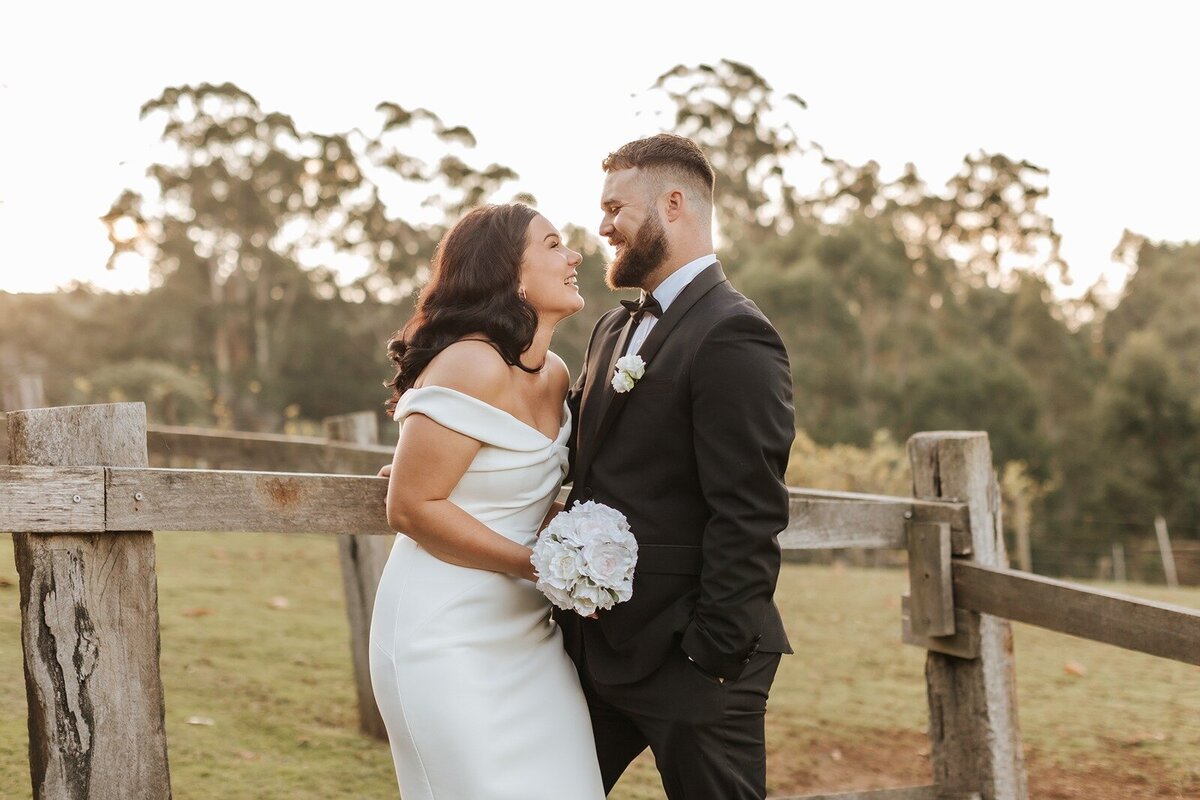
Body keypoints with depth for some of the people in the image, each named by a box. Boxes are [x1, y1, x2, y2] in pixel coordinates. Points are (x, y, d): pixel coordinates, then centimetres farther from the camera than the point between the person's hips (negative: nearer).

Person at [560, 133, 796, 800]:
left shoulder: (732, 336, -16)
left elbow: (750, 514, -20)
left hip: (685, 661, -9)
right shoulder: (615, 329, 14)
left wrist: (717, 651, -21)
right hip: (598, 645, 9)